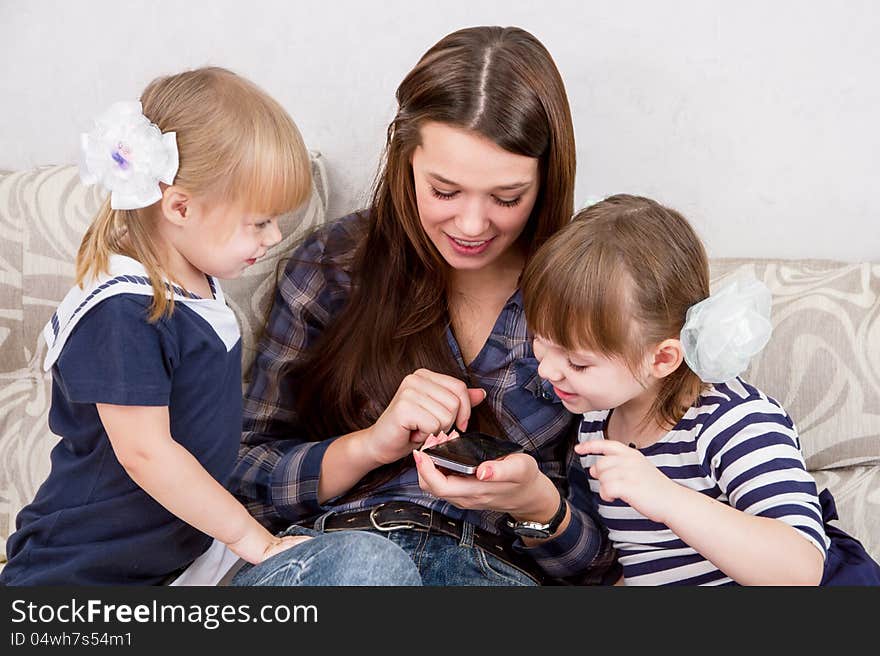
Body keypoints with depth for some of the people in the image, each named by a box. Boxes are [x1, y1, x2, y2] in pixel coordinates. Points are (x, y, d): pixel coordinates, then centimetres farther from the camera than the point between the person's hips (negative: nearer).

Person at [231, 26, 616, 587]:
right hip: (321, 555, 1)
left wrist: (537, 507, -16)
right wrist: (369, 446, -12)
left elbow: (600, 556, 7)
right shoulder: (332, 266, 6)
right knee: (365, 563, -36)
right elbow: (245, 481, 6)